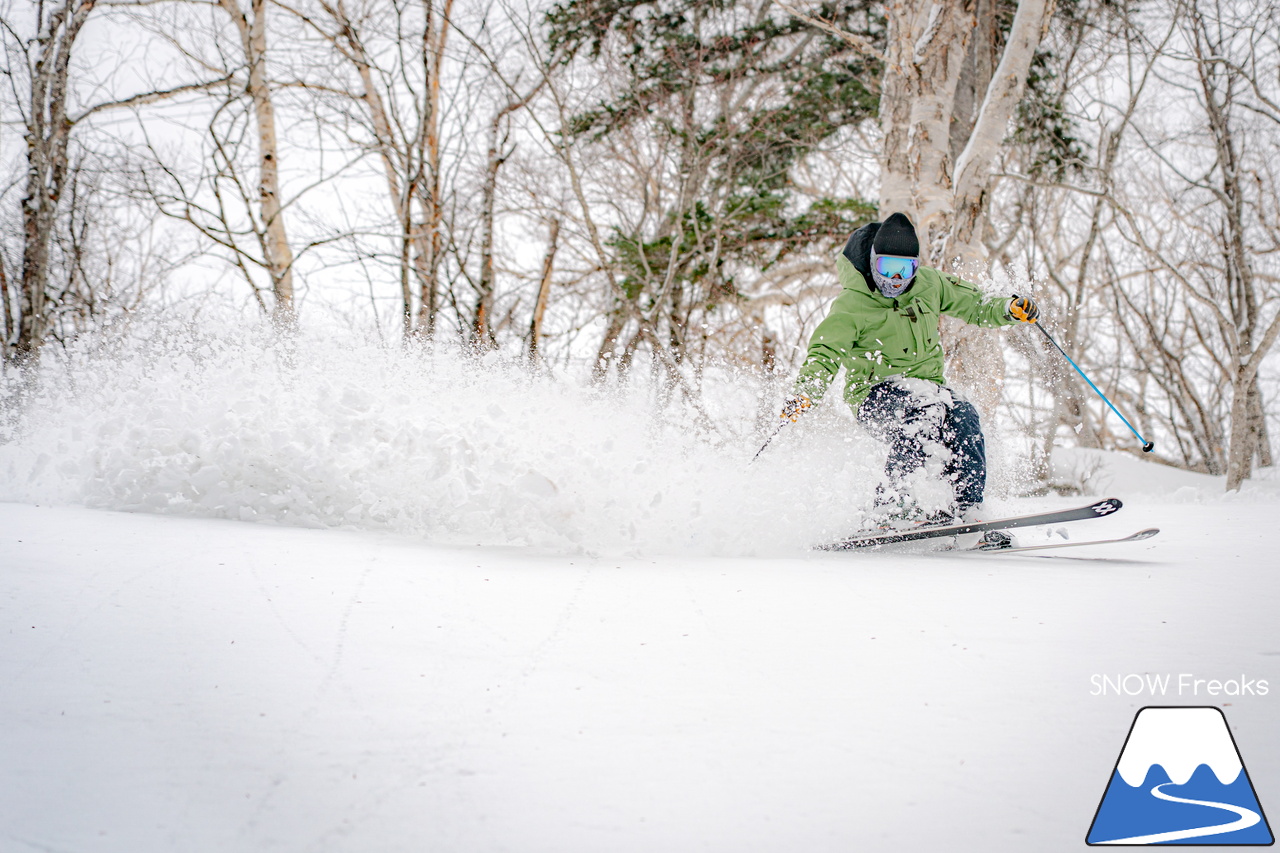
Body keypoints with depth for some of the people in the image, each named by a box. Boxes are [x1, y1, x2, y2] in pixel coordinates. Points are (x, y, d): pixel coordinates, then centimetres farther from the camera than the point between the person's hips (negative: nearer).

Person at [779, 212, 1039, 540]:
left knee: (963, 418, -26)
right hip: (875, 393, -5)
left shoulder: (929, 284, 5)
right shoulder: (852, 305, -9)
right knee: (926, 408, -36)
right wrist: (805, 392, -32)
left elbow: (973, 304, 17)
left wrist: (1009, 308, -1)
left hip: (926, 386, 5)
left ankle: (966, 511, -22)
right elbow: (825, 355, -14)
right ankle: (891, 504, -36)